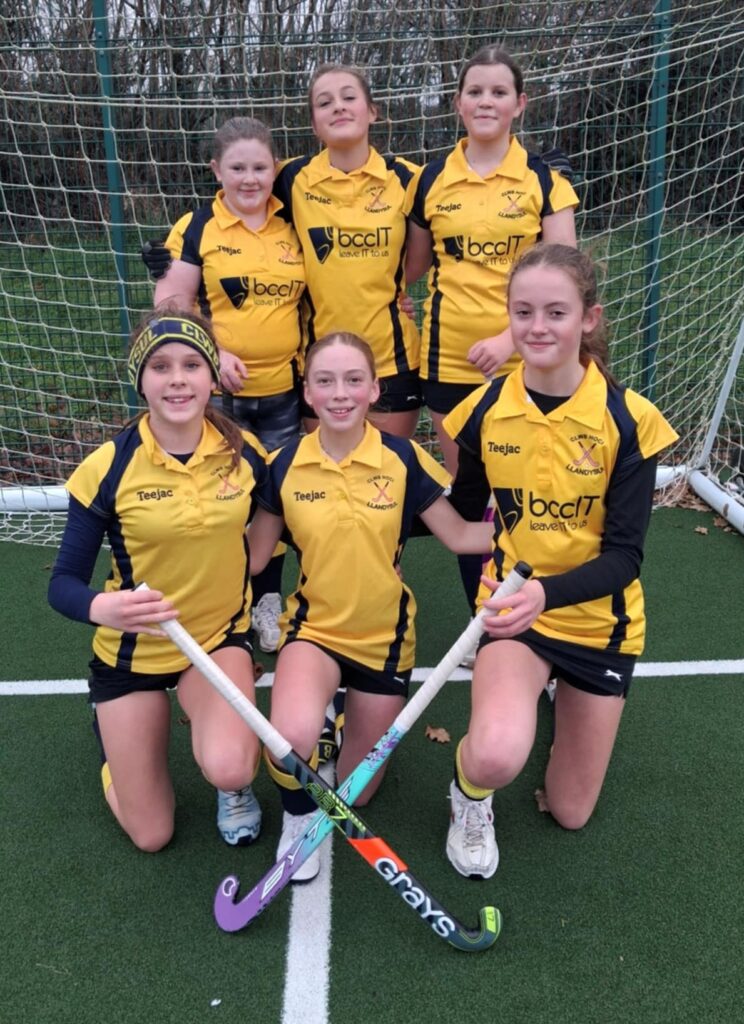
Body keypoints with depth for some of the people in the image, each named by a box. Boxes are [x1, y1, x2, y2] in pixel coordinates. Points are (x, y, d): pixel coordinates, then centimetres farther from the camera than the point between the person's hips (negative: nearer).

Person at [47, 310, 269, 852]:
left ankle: (236, 785, 10)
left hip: (219, 635, 1)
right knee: (151, 836, 7)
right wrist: (100, 607, -39)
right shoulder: (107, 469, -20)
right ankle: (113, 726, 37)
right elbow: (64, 583, -18)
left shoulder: (244, 451, -12)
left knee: (228, 768, -30)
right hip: (134, 649, -1)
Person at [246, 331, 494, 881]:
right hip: (314, 628, -1)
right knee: (292, 737, -33)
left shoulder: (402, 459, -11)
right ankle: (299, 815, 3)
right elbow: (252, 556, 0)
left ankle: (355, 722, 47)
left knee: (356, 794, 12)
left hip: (384, 634, 1)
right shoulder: (285, 465, -9)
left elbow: (460, 535, -5)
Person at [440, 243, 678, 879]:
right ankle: (469, 790, 7)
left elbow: (625, 555, -21)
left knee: (571, 813, 13)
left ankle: (570, 697, 42)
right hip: (512, 608, 0)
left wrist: (546, 593, -34)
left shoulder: (628, 419, -17)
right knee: (497, 758, -33)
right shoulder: (485, 410, -9)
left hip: (598, 618, 0)